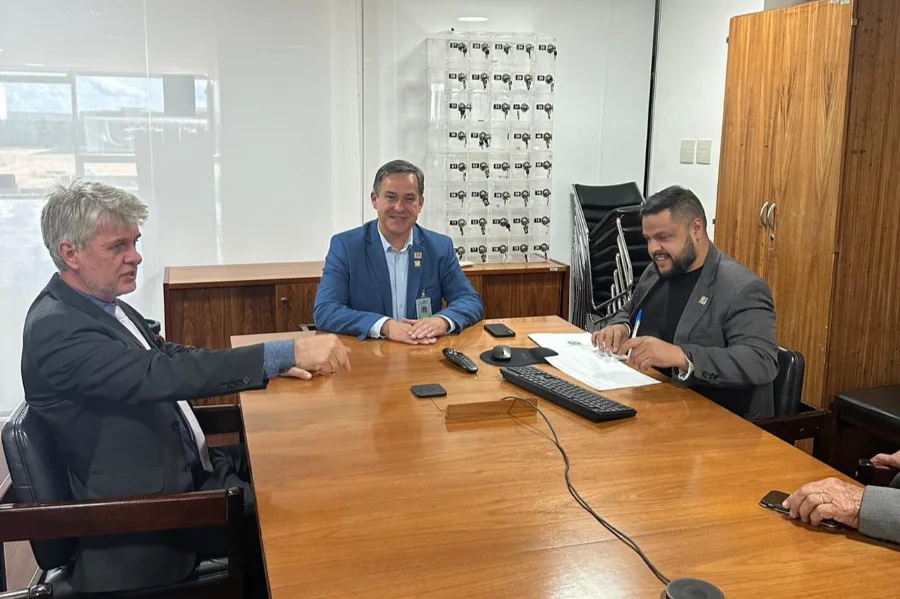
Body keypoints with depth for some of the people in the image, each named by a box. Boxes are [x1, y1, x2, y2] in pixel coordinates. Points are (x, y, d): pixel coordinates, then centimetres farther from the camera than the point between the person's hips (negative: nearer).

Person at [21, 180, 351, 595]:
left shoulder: (105, 306, 6)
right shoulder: (54, 329, -22)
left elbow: (170, 357, 16)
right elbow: (161, 375, -33)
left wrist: (272, 364, 4)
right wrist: (285, 352, -37)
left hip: (181, 468, 9)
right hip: (149, 510, -9)